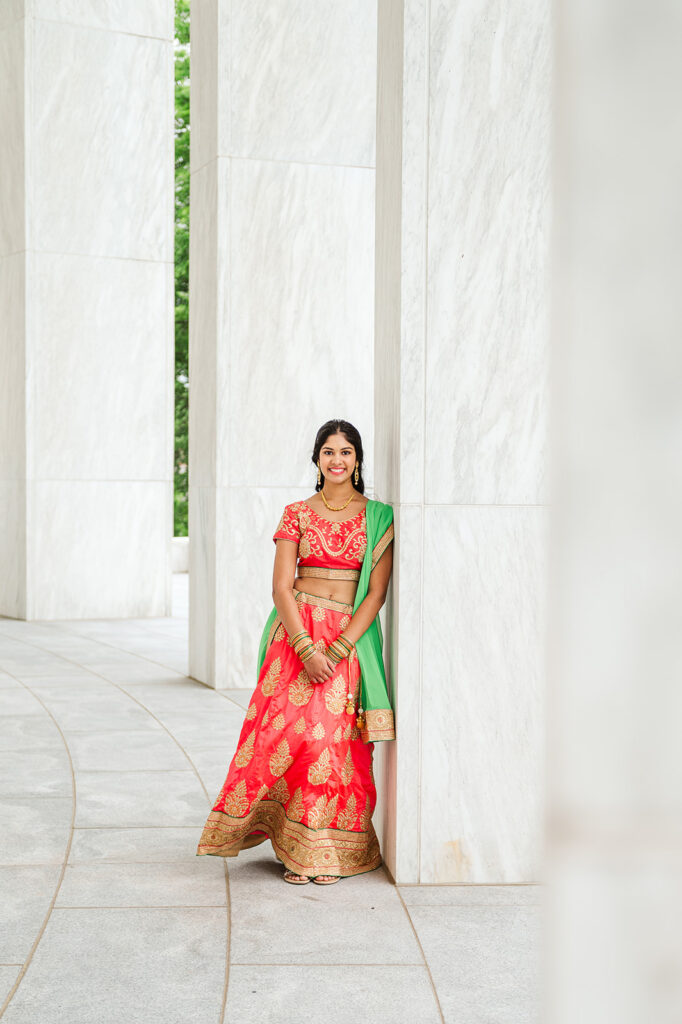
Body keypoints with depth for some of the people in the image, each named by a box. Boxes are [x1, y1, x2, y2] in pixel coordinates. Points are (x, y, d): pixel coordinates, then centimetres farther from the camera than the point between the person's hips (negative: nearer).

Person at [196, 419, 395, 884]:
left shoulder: (378, 518, 4)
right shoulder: (297, 514, 6)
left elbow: (377, 592, -2)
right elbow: (282, 587, -1)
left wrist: (337, 650, -12)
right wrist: (306, 648, -14)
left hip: (351, 638, 0)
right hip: (297, 633, 0)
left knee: (337, 738, -6)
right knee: (291, 728, -8)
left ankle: (330, 850, 9)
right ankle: (299, 849, 5)